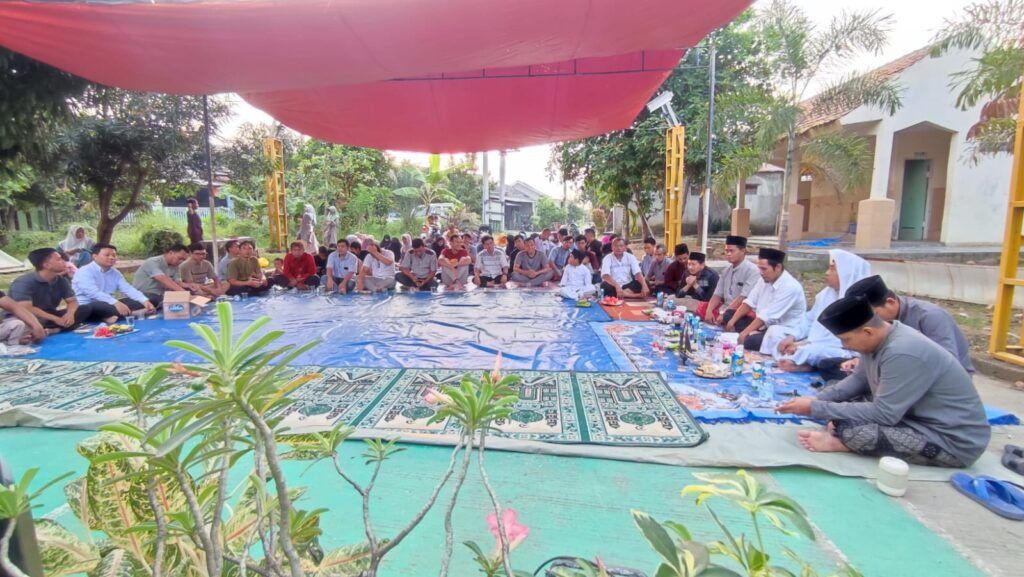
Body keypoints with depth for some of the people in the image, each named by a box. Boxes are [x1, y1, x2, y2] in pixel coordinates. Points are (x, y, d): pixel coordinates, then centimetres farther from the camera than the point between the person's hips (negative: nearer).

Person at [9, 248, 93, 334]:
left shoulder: (62, 280, 0)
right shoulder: (24, 282, -19)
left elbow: (72, 301, 0)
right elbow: (25, 309, -29)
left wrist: (70, 314, -24)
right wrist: (55, 319, -30)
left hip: (49, 317, 6)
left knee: (87, 309, -15)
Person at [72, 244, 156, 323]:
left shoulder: (115, 273, 11)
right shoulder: (84, 271, -11)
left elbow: (128, 289, 0)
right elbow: (93, 292, -27)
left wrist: (145, 301, -19)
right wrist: (116, 303, -40)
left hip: (109, 305, 7)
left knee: (137, 302, -11)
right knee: (102, 307, -40)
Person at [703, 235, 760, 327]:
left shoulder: (752, 270, -10)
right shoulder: (726, 270, 12)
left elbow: (743, 298, -19)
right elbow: (717, 294, 7)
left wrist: (724, 314, -23)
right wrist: (709, 311, -10)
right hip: (726, 307, 8)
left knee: (729, 315, -38)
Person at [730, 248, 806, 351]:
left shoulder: (790, 287, -22)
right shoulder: (765, 279, 2)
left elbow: (768, 316, -25)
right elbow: (750, 302, 5)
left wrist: (745, 333, -25)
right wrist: (732, 321, -8)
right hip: (766, 325, 8)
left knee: (749, 341, -33)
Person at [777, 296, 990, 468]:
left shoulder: (903, 353, -31)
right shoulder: (878, 339, -3)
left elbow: (883, 415, -29)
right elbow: (859, 380, 11)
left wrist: (816, 409, -24)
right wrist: (817, 399, -4)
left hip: (955, 441, -10)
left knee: (850, 429, -30)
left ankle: (840, 442, -4)